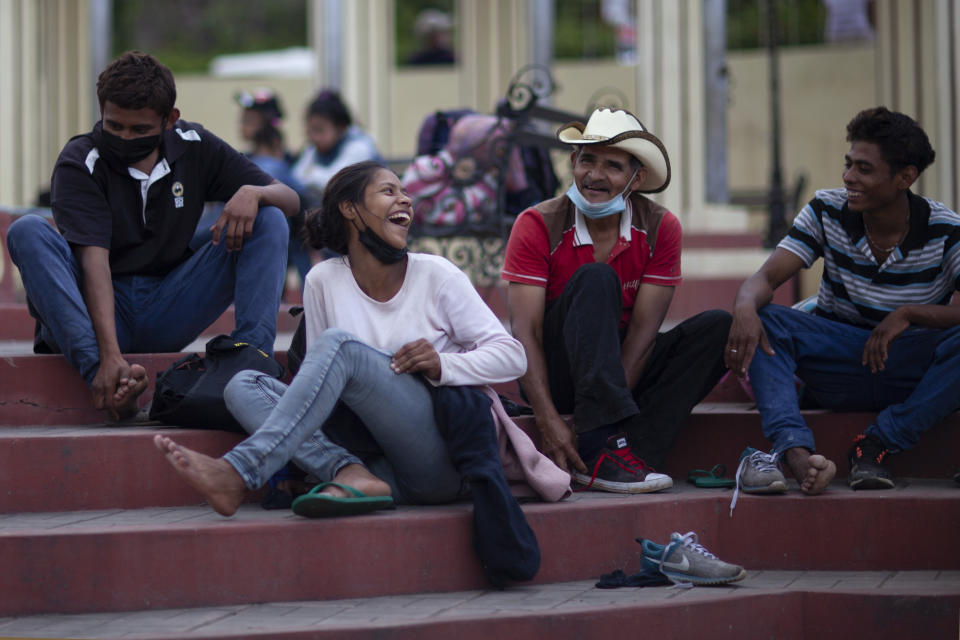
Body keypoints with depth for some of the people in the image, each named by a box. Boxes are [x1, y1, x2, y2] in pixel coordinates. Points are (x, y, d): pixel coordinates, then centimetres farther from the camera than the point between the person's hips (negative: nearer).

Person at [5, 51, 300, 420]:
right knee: (28, 232, -30)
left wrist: (252, 192, -22)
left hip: (167, 314, 3)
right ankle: (104, 379, -47)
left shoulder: (194, 148, 2)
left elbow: (291, 200, 4)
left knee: (269, 222, -11)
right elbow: (94, 259, -24)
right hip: (101, 308, -2)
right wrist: (110, 354, -38)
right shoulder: (79, 163, -10)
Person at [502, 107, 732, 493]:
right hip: (556, 373, -3)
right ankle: (601, 449, -41)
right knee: (595, 279, -29)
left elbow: (643, 329, -11)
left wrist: (609, 405, -24)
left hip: (623, 368, 3)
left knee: (717, 327, -18)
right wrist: (548, 421, -30)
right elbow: (525, 331, -18)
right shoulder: (537, 226, -12)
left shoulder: (659, 229, -5)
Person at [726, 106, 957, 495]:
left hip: (915, 377, -2)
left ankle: (877, 444, -27)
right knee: (760, 321, -24)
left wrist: (910, 314, -28)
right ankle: (795, 452, -45)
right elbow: (766, 278, -10)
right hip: (839, 368, 2)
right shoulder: (827, 212, -2)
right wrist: (745, 308, -33)